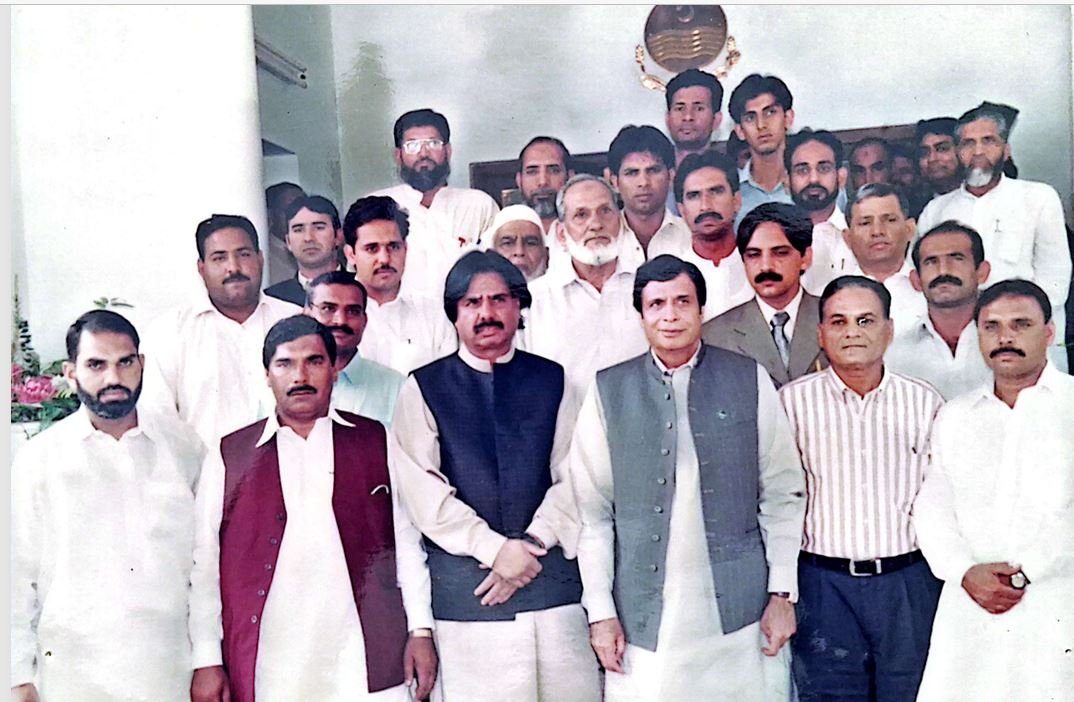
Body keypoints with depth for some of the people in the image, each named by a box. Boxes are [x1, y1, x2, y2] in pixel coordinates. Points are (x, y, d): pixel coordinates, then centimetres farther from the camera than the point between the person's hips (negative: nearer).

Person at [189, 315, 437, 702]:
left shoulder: (377, 442, 9)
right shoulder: (228, 456, 7)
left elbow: (406, 542, 8)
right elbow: (204, 564, 6)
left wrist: (420, 630, 3)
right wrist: (206, 661, 1)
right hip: (267, 668, 0)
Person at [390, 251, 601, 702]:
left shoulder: (552, 380, 10)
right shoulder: (423, 388, 4)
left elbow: (571, 476, 4)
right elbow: (424, 491, -4)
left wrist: (534, 542, -9)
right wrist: (494, 549, -10)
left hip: (553, 580, 2)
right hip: (465, 592, -1)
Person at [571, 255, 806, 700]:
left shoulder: (749, 381, 2)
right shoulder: (608, 391, 1)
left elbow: (782, 495, 4)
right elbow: (593, 512, 1)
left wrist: (782, 593, 0)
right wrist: (601, 611, -2)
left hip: (739, 613, 0)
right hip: (644, 620, 0)